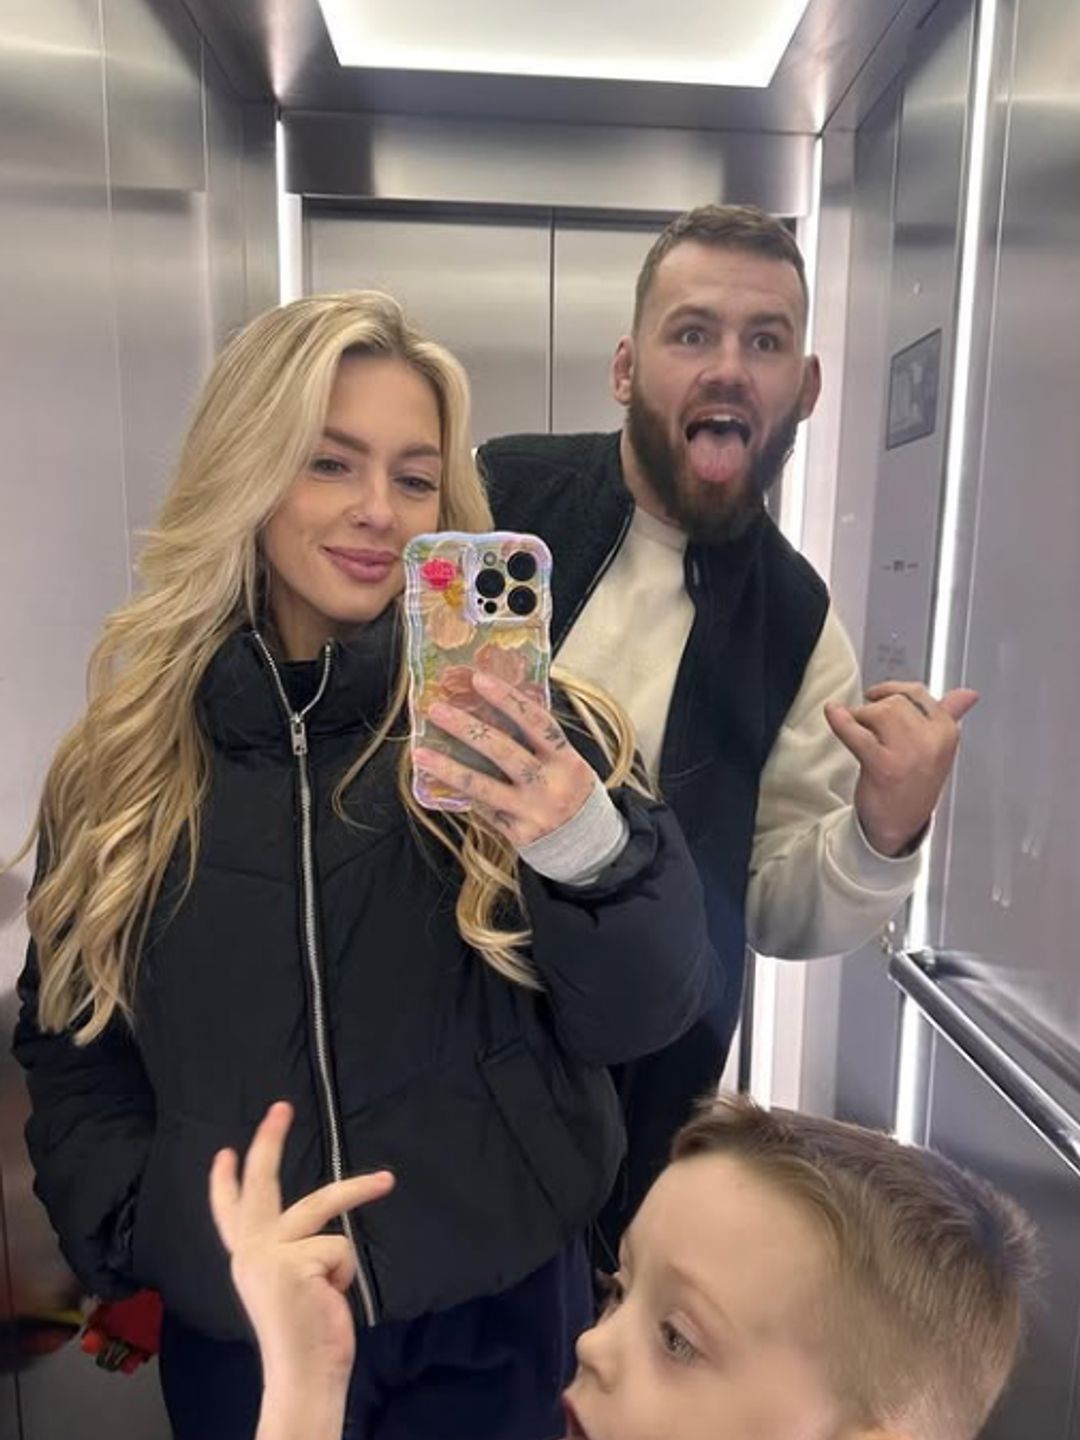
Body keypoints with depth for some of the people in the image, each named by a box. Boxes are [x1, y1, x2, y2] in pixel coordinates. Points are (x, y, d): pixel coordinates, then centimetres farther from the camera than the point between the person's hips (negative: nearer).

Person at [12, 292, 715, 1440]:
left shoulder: (513, 724, -12)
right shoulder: (126, 759, -6)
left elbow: (644, 1013, -16)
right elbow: (69, 1039, 5)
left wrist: (586, 845, -34)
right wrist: (131, 1232, -8)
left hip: (493, 1313, -1)